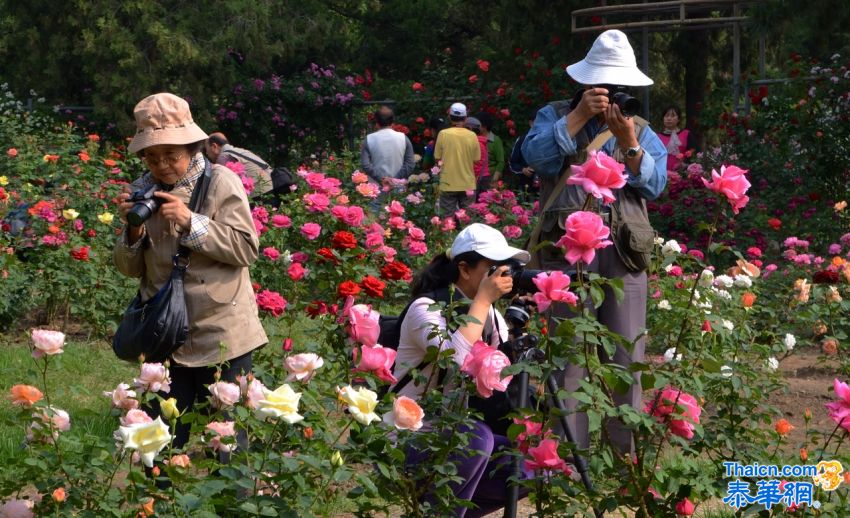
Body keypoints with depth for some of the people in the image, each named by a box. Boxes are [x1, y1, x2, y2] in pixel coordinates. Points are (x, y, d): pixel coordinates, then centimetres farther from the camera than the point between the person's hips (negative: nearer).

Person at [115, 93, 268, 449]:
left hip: (220, 337, -4)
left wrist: (190, 222, -20)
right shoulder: (142, 191, 6)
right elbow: (130, 269, 8)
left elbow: (246, 249, -12)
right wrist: (133, 229, -12)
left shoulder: (220, 183, -6)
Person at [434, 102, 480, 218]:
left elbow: (438, 157, -1)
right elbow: (476, 159, 0)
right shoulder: (472, 136, -5)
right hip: (468, 184, 1)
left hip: (448, 184, -1)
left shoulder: (443, 134, -8)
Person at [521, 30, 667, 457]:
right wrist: (579, 116, -14)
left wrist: (629, 144, -12)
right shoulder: (555, 116, 10)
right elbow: (537, 156, -10)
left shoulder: (641, 131, 17)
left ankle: (625, 454, 9)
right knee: (570, 357, -3)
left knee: (626, 360, 2)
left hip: (624, 254, 2)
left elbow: (656, 184, 2)